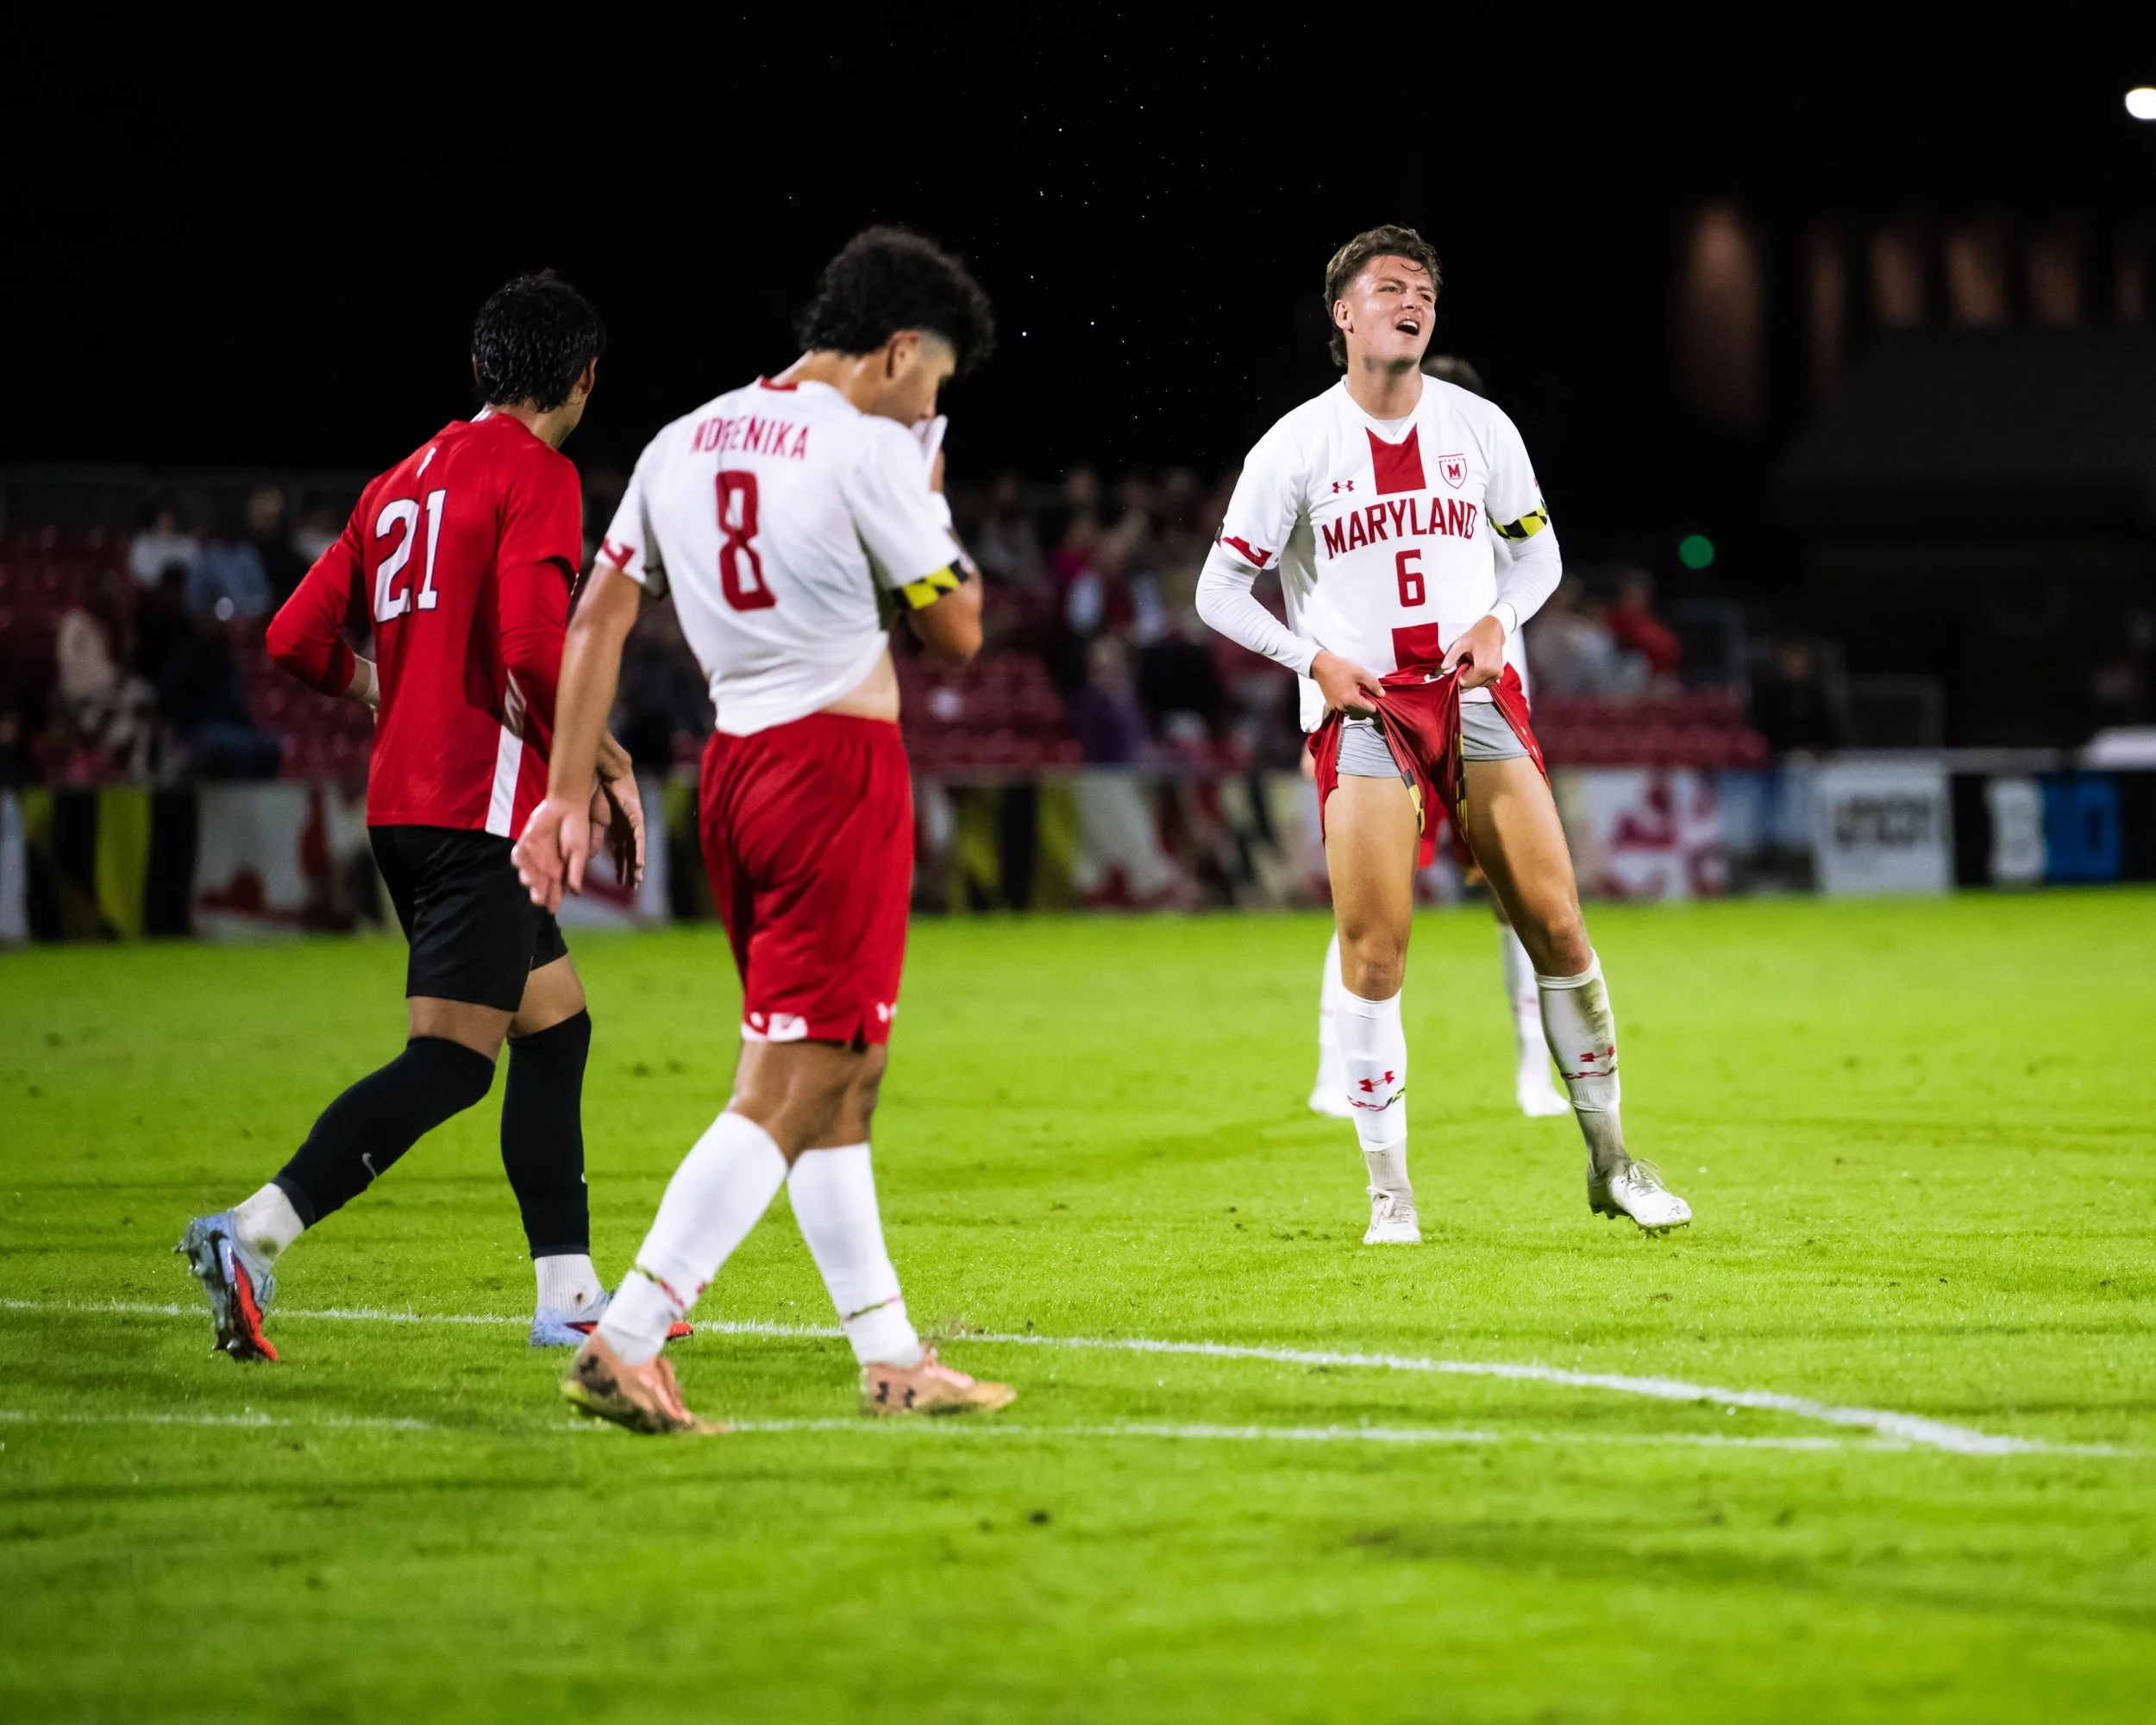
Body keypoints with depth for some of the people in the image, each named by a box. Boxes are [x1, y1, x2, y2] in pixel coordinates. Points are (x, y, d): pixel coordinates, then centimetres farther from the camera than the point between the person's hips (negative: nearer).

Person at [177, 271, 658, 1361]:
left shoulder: (402, 483, 17)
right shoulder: (537, 473, -7)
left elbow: (296, 638, 14)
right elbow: (531, 651, -20)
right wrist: (605, 769, -7)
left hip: (401, 801, 9)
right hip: (482, 805, -9)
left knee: (555, 1026, 17)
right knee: (451, 1061, -13)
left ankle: (570, 1293, 18)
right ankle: (253, 1237, -26)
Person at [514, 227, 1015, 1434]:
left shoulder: (684, 443, 12)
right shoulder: (869, 451, -10)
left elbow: (599, 620, 11)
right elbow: (958, 634, -2)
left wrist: (570, 792, 12)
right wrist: (931, 499, 13)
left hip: (735, 767, 8)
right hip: (842, 765, -8)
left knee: (842, 1076, 16)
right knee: (789, 1093, -8)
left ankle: (891, 1356, 20)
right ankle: (627, 1344, -15)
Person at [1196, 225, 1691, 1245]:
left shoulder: (1478, 428, 5)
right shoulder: (1295, 449, -2)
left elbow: (1538, 548, 16)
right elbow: (1220, 589, 2)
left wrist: (1499, 622, -3)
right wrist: (1314, 659, -10)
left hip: (1478, 698, 2)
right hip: (1362, 706, -2)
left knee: (1556, 925, -3)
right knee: (1373, 950, -10)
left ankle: (1610, 1163, 10)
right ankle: (1389, 1190, 0)